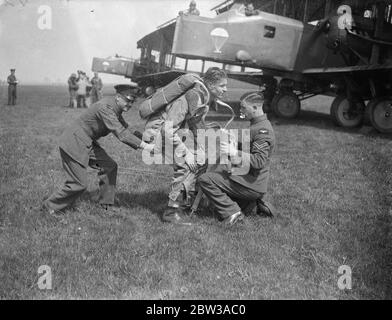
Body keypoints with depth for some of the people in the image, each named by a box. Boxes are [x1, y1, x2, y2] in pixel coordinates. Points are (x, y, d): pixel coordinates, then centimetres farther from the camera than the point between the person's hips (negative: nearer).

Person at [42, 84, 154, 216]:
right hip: (74, 144, -10)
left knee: (110, 166, 4)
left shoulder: (116, 110, 5)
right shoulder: (105, 107, -25)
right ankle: (50, 206, 14)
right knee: (79, 184, -6)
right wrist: (144, 146, -32)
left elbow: (126, 131, 10)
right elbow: (120, 133, -31)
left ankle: (107, 205, 15)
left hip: (88, 143, 10)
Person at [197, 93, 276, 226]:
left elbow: (259, 161, -27)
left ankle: (231, 212, -13)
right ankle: (256, 202, 12)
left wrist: (234, 153, -28)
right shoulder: (258, 125, 14)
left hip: (252, 184, -10)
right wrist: (232, 144, 5)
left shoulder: (262, 129, -18)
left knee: (205, 180, -15)